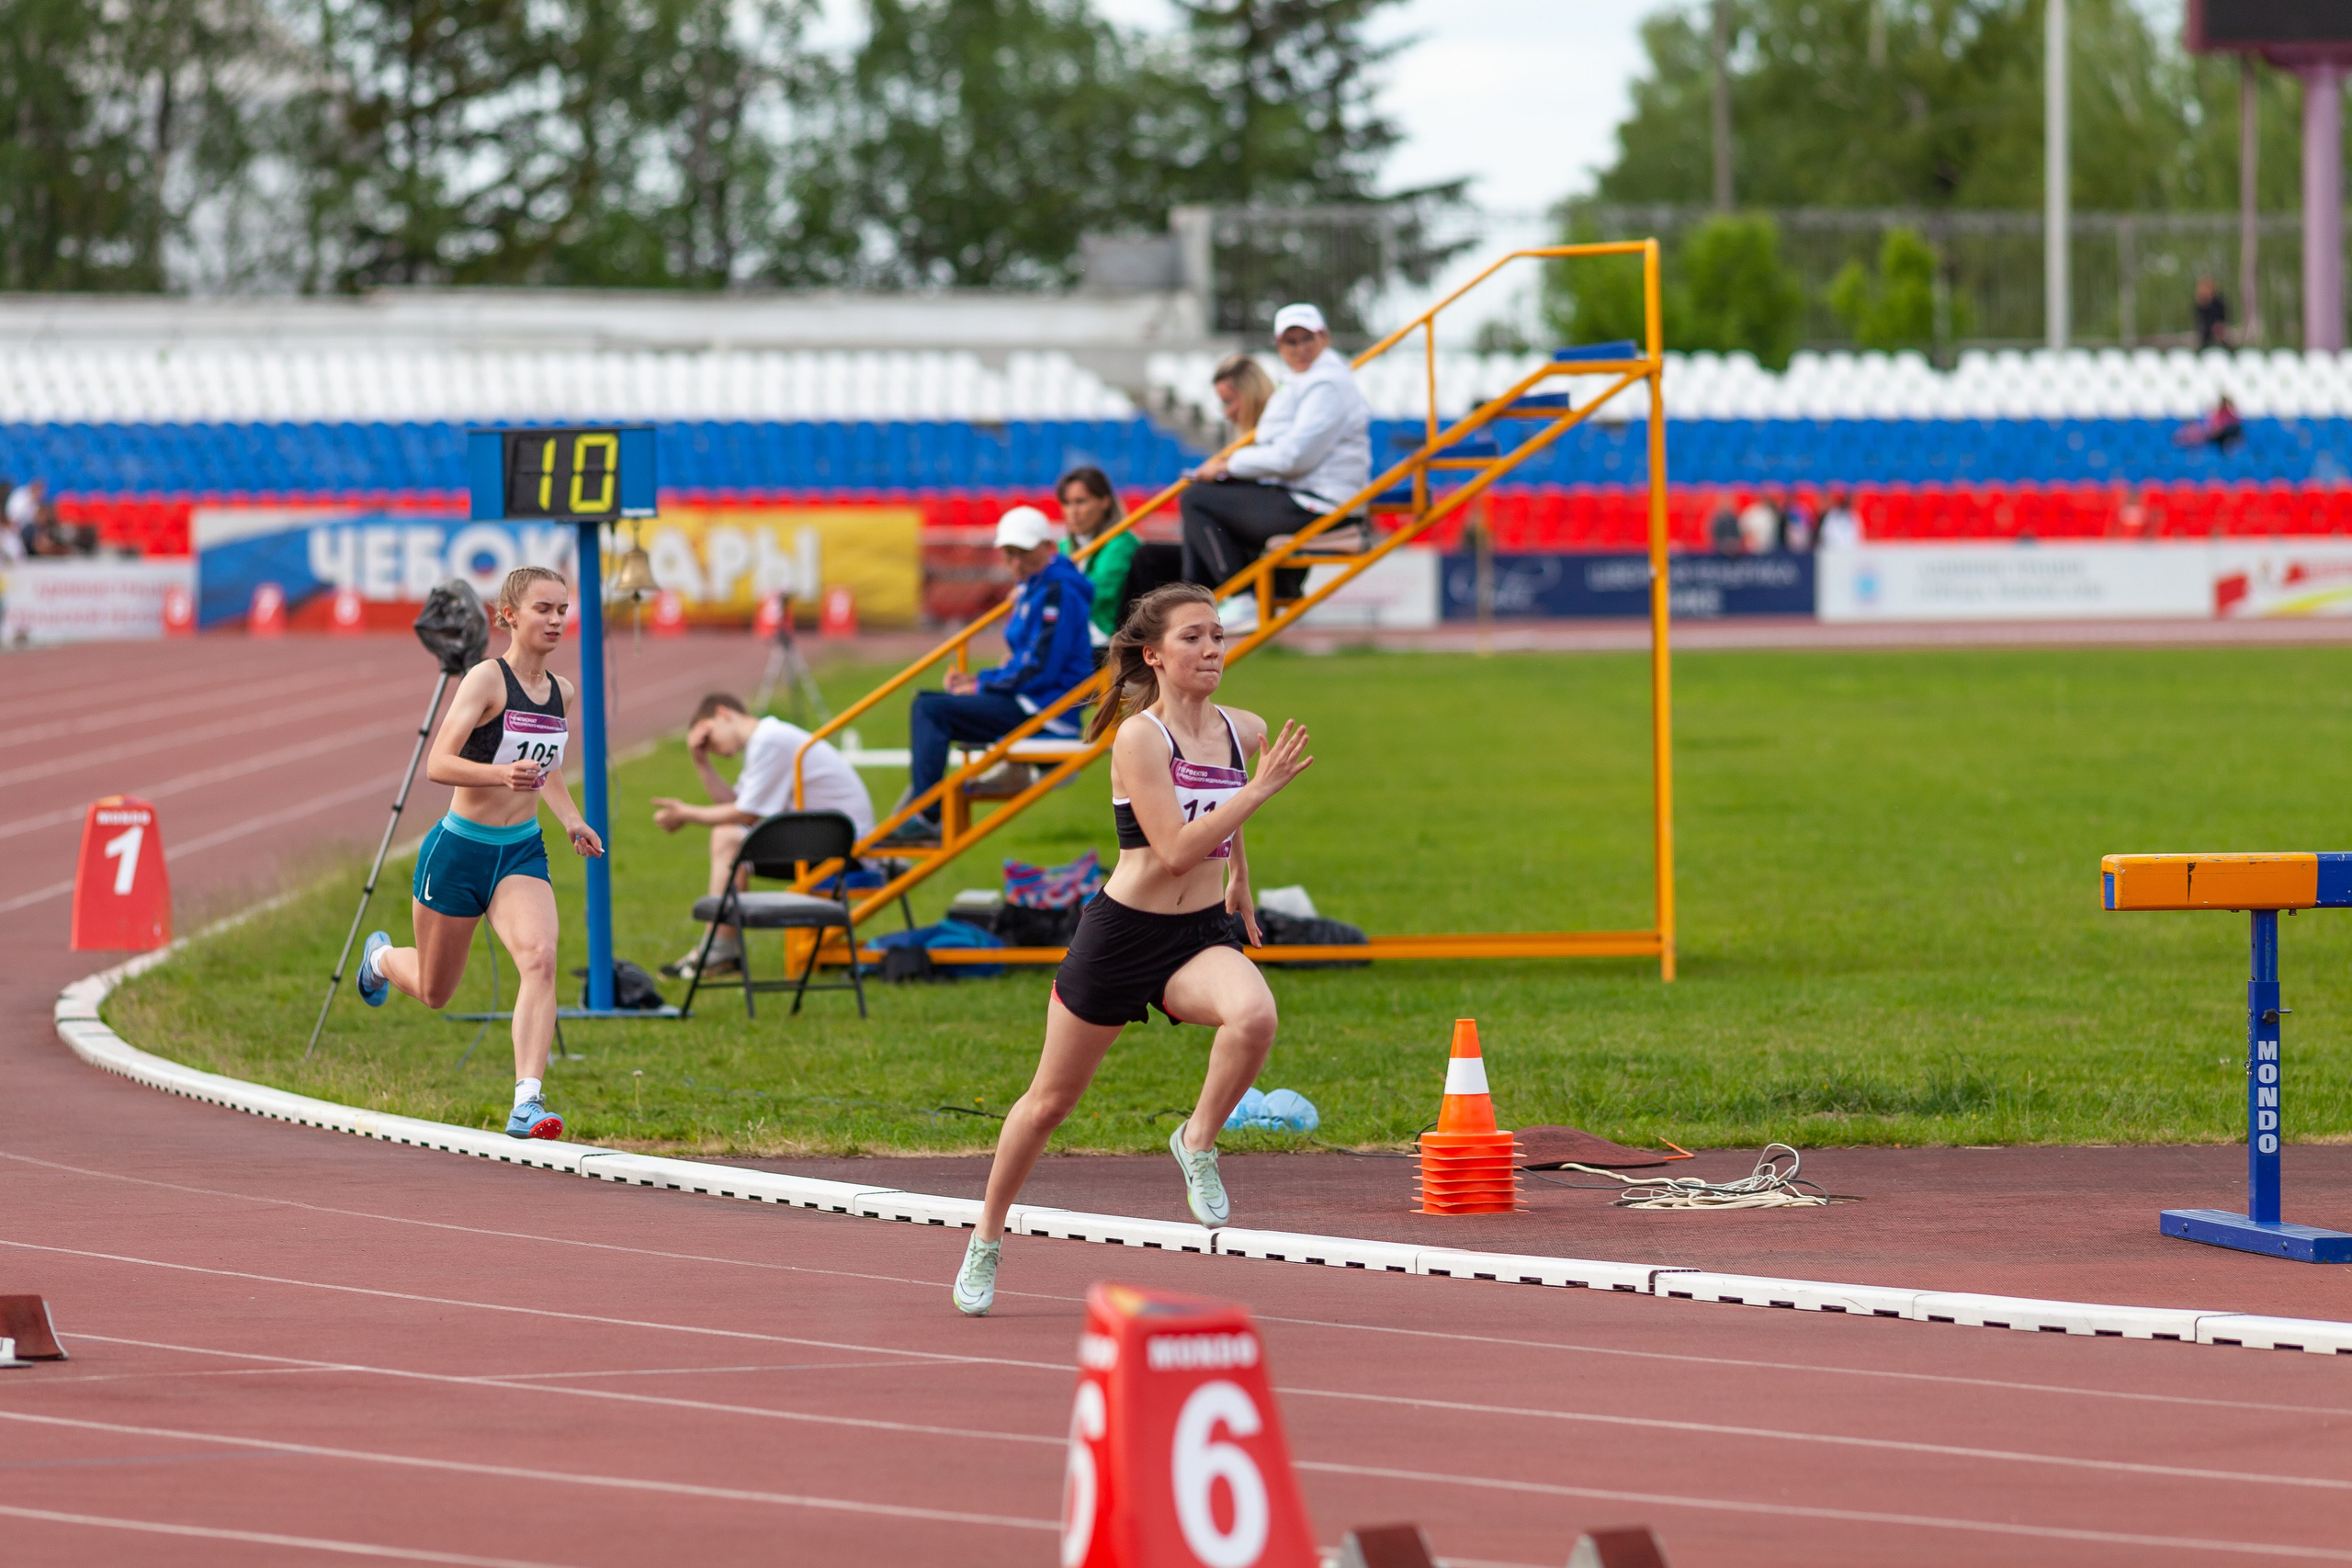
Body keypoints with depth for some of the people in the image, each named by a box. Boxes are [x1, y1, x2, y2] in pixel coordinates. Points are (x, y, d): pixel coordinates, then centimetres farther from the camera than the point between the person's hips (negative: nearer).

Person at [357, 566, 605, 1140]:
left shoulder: (561, 692, 5)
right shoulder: (487, 679, -15)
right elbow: (438, 764, -24)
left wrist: (572, 819, 9)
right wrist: (501, 774, -40)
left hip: (522, 852, 4)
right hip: (461, 849, -4)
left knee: (539, 958, -24)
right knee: (434, 991, 14)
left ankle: (527, 1102, -28)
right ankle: (381, 957, 51)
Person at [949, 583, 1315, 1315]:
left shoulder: (1245, 732, 0)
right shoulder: (1139, 738, -18)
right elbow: (1174, 849, -27)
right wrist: (1259, 790, -28)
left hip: (1202, 933, 3)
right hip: (1123, 932, -3)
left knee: (1254, 1015, -33)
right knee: (1051, 1101, 12)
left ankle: (1198, 1141, -7)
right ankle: (986, 1241, 33)